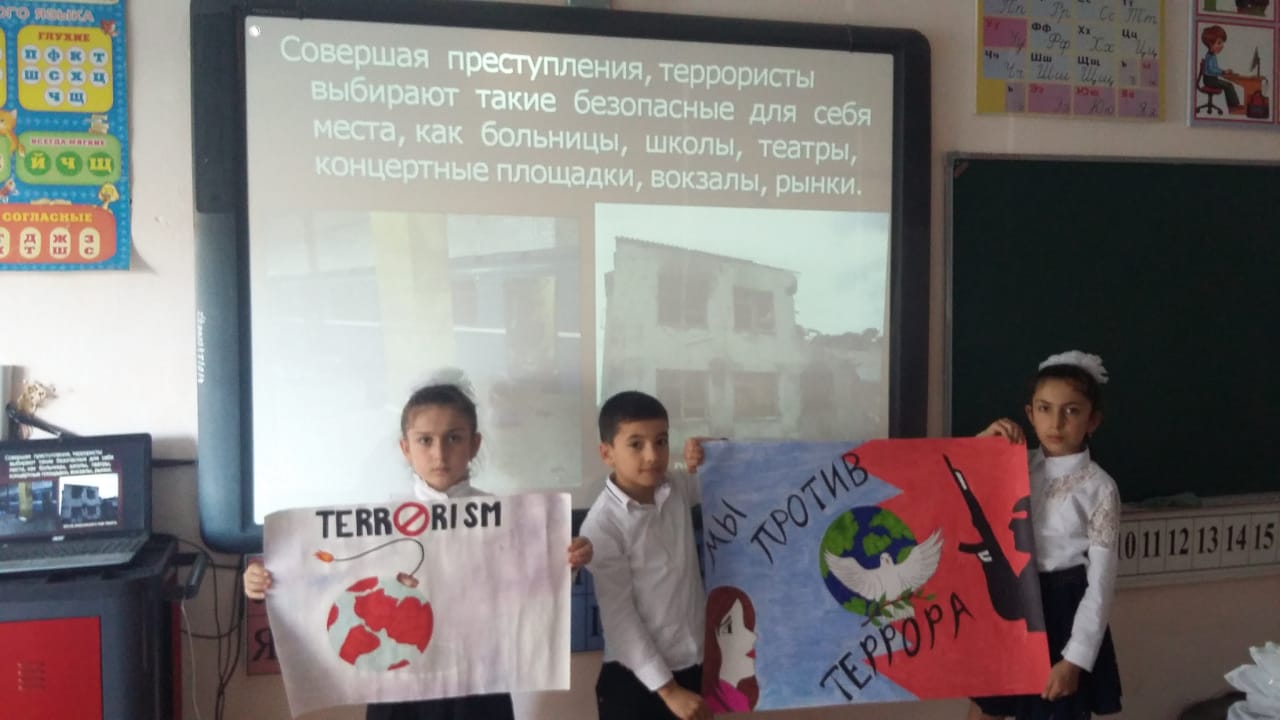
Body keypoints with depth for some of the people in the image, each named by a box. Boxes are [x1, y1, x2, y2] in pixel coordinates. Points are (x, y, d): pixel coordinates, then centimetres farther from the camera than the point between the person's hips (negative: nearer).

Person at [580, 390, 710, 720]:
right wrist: (667, 689, -17)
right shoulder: (603, 525, -19)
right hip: (634, 678, -5)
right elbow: (619, 618, -18)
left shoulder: (679, 489, -2)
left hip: (693, 667, 6)